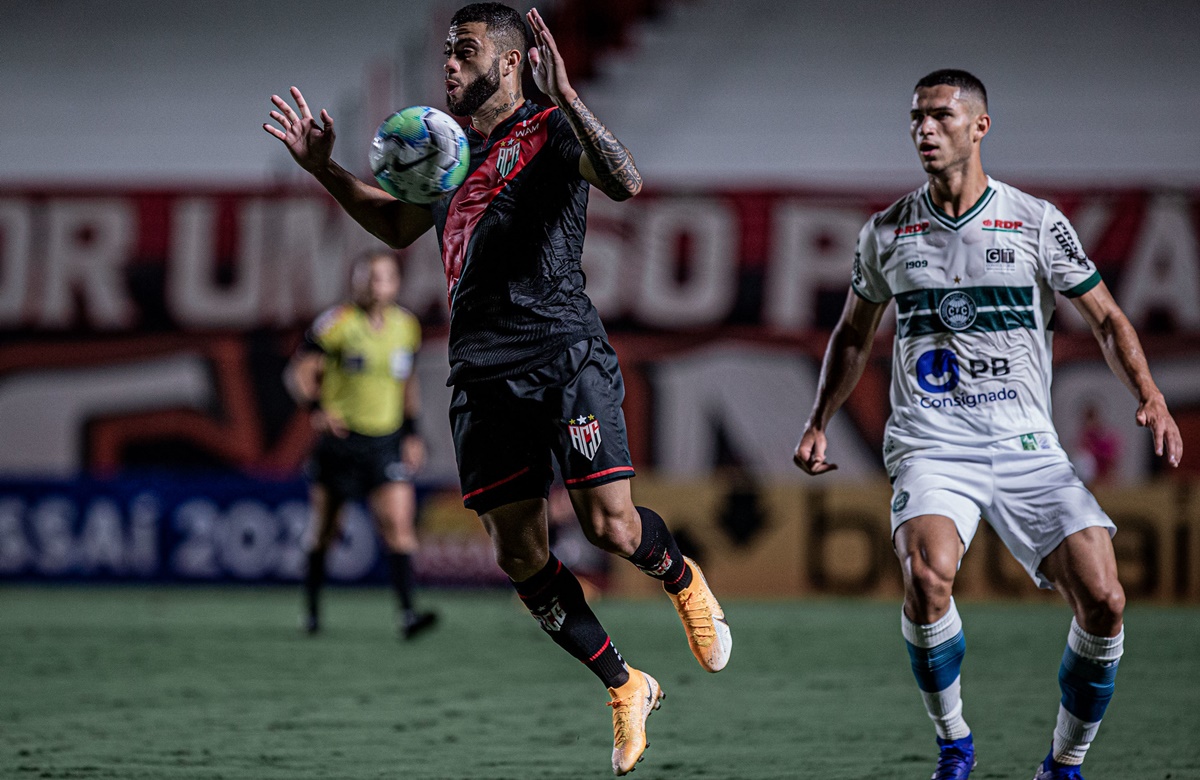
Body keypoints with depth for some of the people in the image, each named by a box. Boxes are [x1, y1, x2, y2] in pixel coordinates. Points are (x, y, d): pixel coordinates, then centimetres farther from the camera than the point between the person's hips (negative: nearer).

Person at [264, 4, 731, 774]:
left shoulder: (550, 132, -3)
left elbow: (626, 182, -22)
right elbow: (397, 226, 33)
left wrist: (566, 96, -30)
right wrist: (323, 169, 22)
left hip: (566, 356, -6)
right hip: (482, 376, 6)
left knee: (610, 526, -14)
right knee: (519, 552, 1)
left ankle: (684, 578, 22)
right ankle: (626, 688, 15)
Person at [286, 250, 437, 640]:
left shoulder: (406, 326, 7)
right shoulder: (336, 323, -8)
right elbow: (299, 372, -6)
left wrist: (412, 432, 14)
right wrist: (316, 408, -23)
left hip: (387, 442, 3)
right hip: (341, 437, -3)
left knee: (399, 526, -12)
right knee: (325, 529, 8)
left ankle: (407, 614, -18)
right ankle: (312, 606, 27)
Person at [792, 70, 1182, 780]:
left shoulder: (1037, 222, 4)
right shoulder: (886, 233, 9)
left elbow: (1106, 318, 9)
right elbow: (854, 335, 25)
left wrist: (1150, 396, -6)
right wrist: (819, 423, 17)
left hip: (1028, 447, 0)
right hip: (930, 447, 0)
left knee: (1103, 600, -16)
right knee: (928, 574, -31)